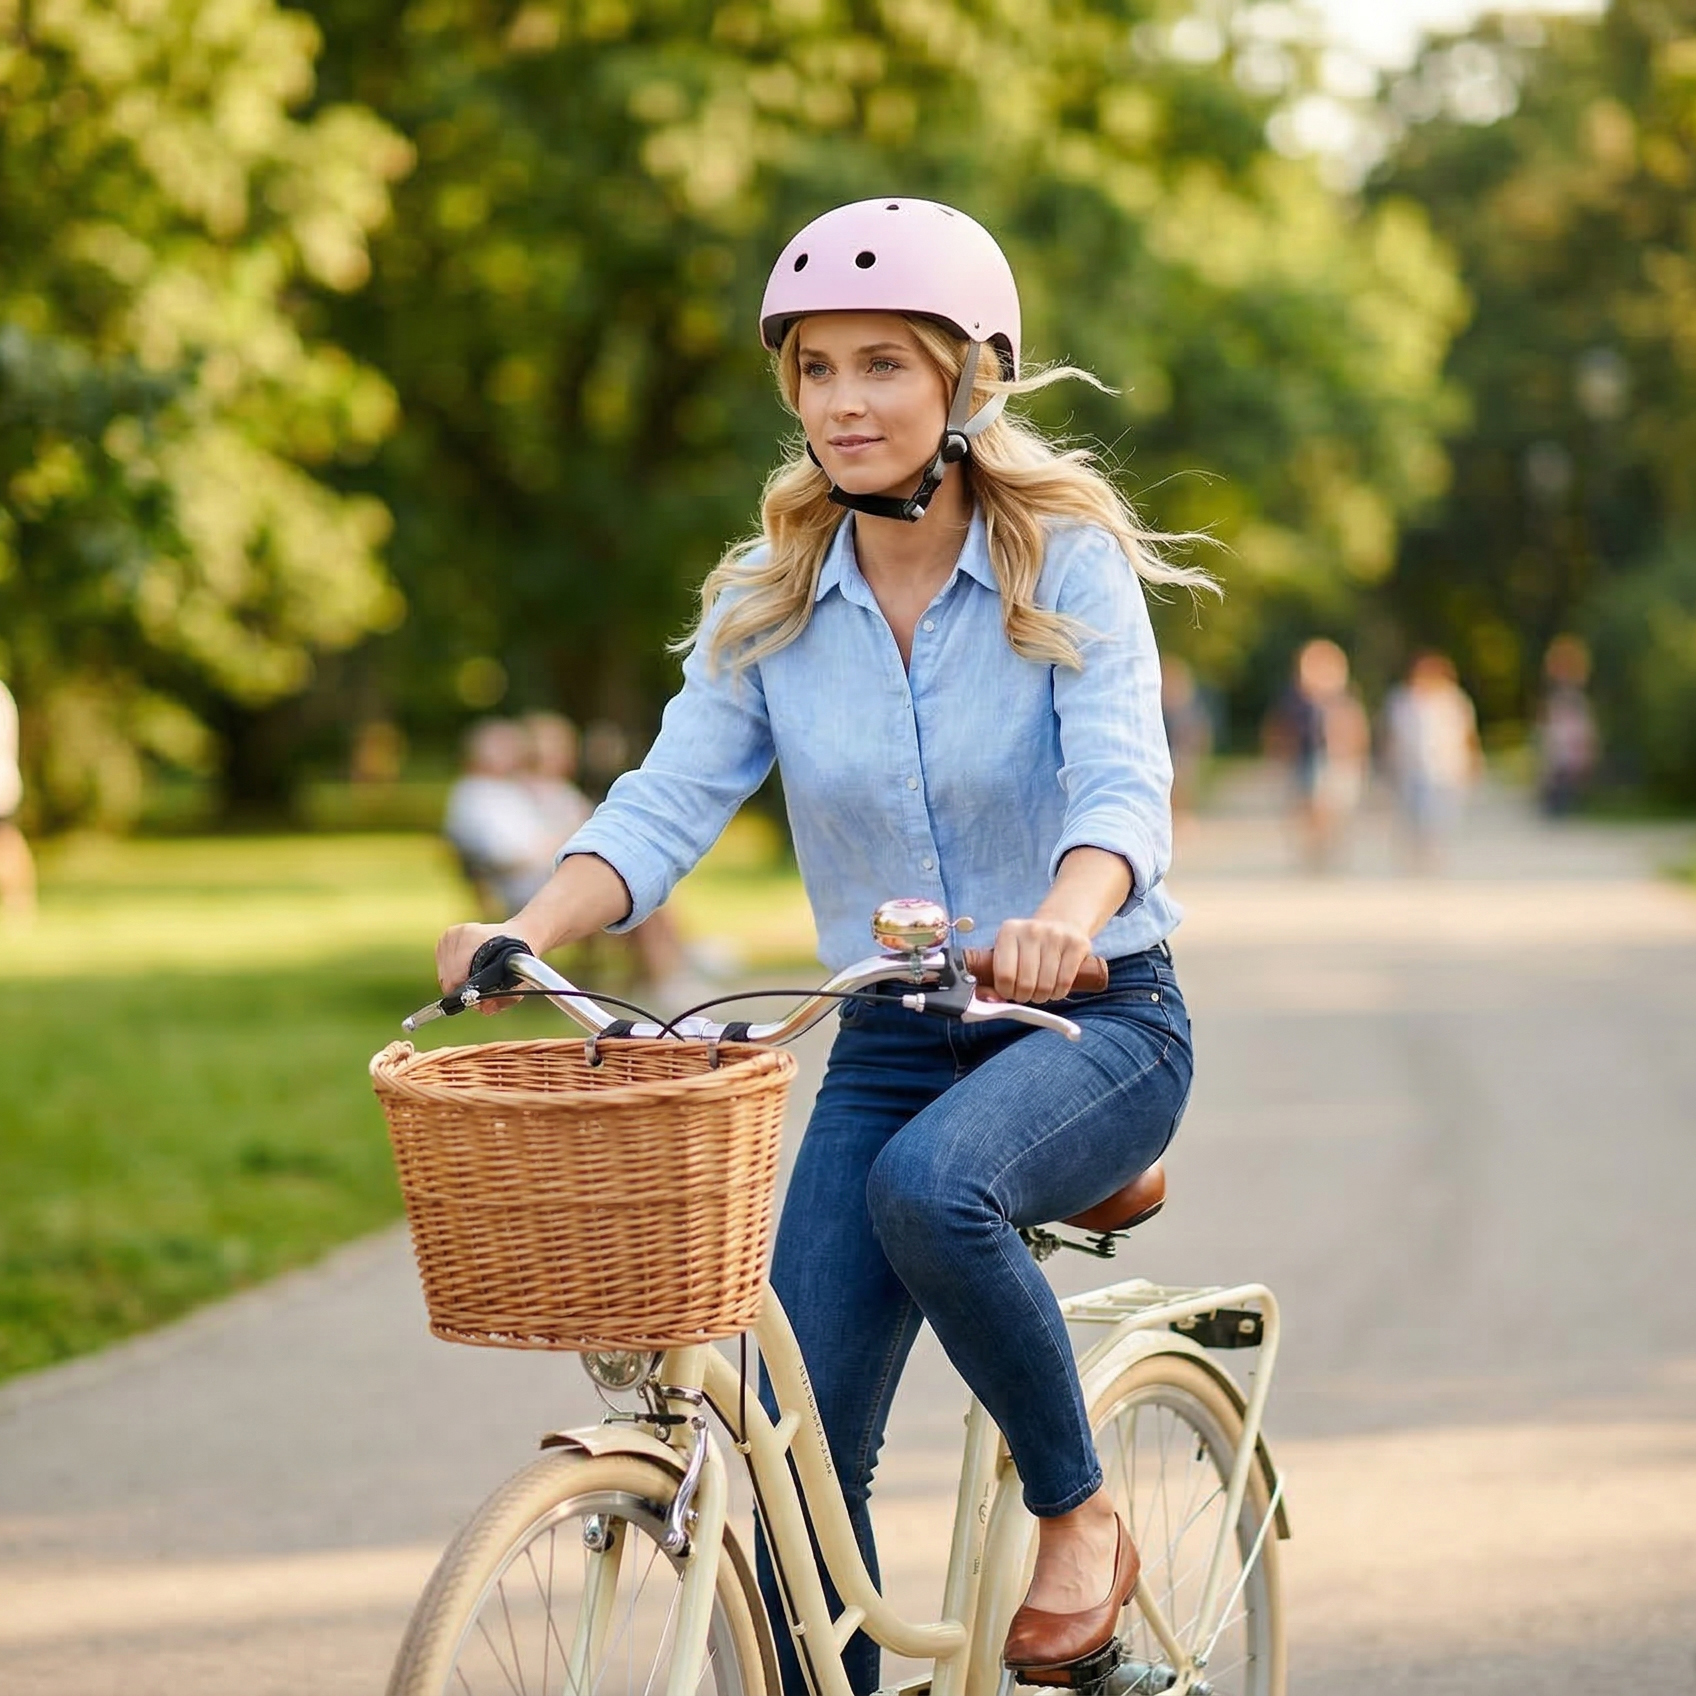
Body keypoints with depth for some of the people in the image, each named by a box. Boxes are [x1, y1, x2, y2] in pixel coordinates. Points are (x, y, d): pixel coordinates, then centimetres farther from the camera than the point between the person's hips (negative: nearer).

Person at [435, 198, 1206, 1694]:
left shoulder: (1068, 566, -10)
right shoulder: (769, 600, 1)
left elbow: (1125, 787, -23)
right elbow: (670, 800, -8)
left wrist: (1065, 919, -46)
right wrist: (531, 931, -28)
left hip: (1096, 1023, -4)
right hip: (889, 1045, 4)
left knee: (926, 1182, -35)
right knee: (797, 1443, -8)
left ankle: (1081, 1514, -12)